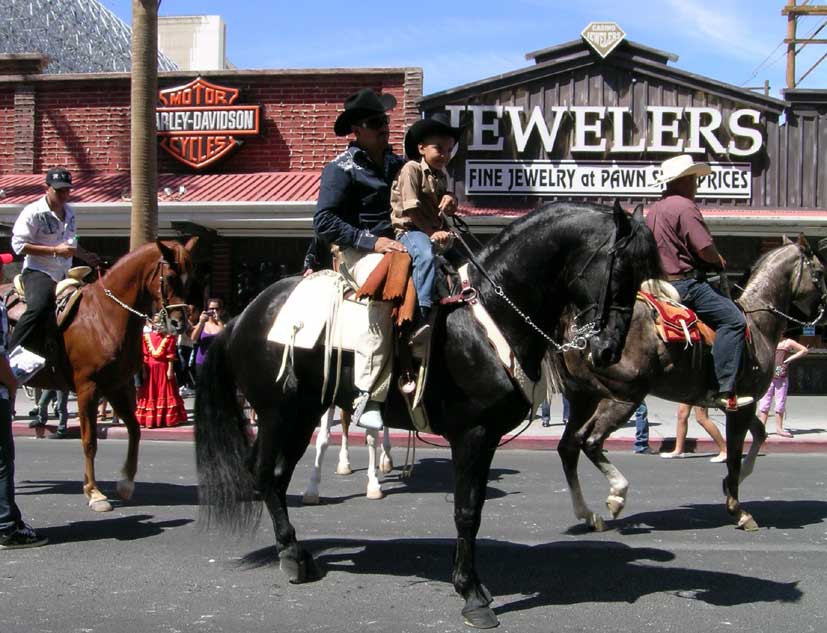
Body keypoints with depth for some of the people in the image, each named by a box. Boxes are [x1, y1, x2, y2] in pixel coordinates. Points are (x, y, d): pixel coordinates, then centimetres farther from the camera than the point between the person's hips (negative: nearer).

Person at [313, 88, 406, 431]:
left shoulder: (397, 164, 19)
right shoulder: (342, 168, -2)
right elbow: (324, 221, -10)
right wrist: (371, 241, -17)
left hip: (398, 244, 8)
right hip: (360, 249, -8)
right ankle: (366, 399, -36)